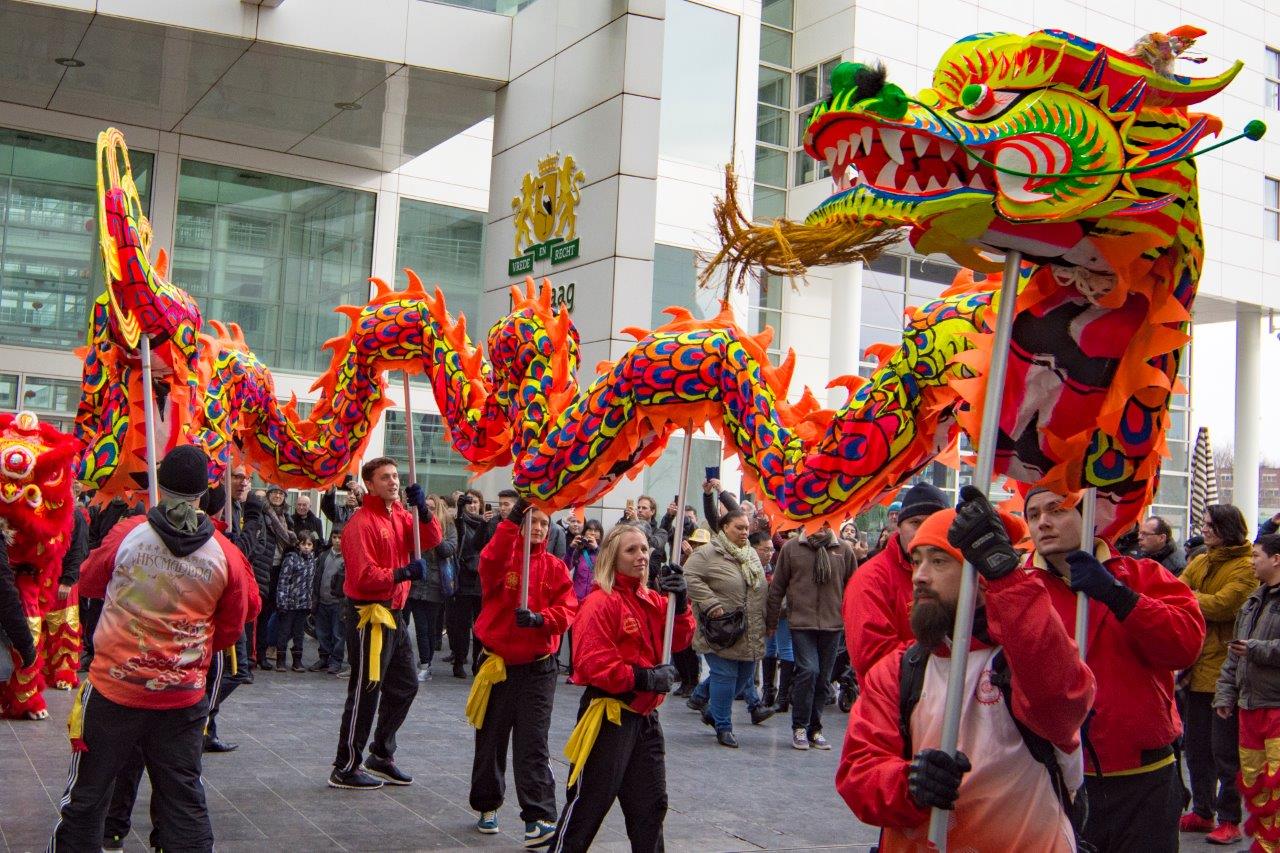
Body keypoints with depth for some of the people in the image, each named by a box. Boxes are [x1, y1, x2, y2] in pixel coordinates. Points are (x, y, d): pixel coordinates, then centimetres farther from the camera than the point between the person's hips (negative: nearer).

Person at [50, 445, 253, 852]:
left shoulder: (127, 534, -11)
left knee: (85, 797, 14)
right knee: (184, 802, 10)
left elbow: (90, 580, 9)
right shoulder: (226, 555, -8)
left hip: (113, 688, -1)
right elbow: (229, 630, 3)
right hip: (183, 696, 1)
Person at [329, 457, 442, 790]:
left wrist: (422, 509, -15)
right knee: (366, 692, -2)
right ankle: (345, 768, 9)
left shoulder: (399, 516, 11)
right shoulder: (361, 524, -15)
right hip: (369, 615, -9)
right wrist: (404, 572, -23)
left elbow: (431, 539, -1)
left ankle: (382, 755, 30)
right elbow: (363, 576, -22)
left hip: (394, 614, 9)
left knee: (405, 686, 16)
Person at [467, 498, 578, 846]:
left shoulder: (554, 567, 4)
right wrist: (512, 520, -36)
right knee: (491, 739, 12)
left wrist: (540, 618, -23)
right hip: (497, 664, 0)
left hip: (537, 668, 0)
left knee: (533, 743, -4)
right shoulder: (501, 558, -2)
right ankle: (487, 805, 29)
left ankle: (540, 817, -3)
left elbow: (567, 610, -4)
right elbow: (491, 563, -27)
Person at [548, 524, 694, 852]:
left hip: (645, 716, 8)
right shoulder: (601, 603, -15)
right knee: (588, 804, 2)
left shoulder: (653, 600, 9)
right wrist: (643, 678, -22)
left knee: (651, 806, 16)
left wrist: (679, 603, -10)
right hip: (609, 716, -8)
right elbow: (593, 663, -21)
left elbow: (679, 640, 4)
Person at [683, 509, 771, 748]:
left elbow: (761, 590, 23)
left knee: (745, 675, 12)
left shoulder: (752, 555, 15)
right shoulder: (708, 554, -9)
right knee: (725, 676, -4)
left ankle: (712, 711, 33)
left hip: (750, 634, 7)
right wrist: (711, 605, -22)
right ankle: (723, 726, 11)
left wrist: (765, 623, 15)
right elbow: (689, 577, -18)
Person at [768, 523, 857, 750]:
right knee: (808, 670, -14)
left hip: (832, 623, 2)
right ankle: (799, 727, 2)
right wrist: (771, 622, 8)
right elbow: (777, 588, 6)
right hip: (801, 622, -2)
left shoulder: (844, 550, 4)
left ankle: (814, 729, 21)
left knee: (823, 678, 8)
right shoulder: (792, 548, 1)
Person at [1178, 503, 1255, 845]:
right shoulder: (1199, 563, 13)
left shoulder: (1246, 567, -11)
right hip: (1197, 667, 8)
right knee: (1196, 746, 15)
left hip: (1225, 669, -7)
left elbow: (1223, 604, -22)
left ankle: (1230, 820, 12)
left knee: (1225, 751, 1)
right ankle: (1202, 811, 27)